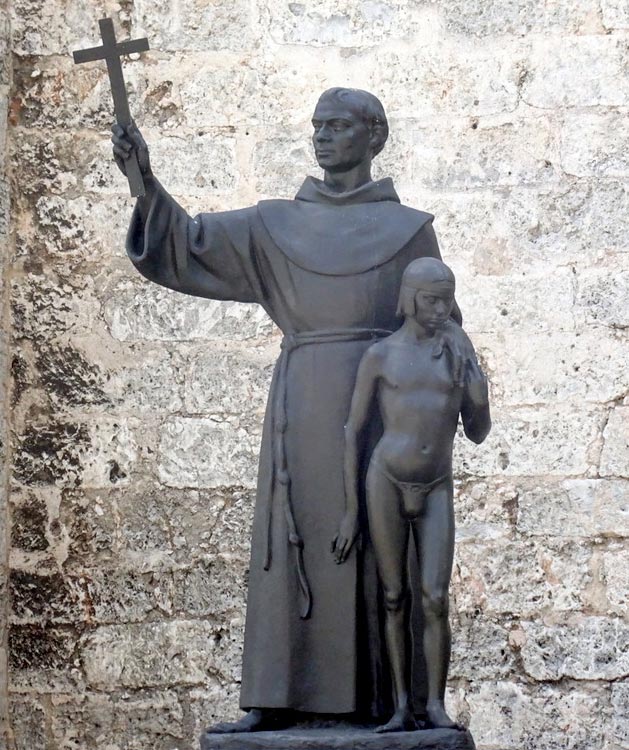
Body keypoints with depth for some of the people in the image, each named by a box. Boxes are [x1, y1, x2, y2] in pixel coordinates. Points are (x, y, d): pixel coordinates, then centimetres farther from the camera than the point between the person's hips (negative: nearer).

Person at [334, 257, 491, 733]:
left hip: (436, 490, 1)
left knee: (435, 600, -8)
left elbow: (477, 435, 13)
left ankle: (437, 705, -1)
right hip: (386, 483, -1)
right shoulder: (379, 357, 1)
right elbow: (353, 432, 3)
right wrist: (351, 512, -1)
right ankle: (402, 708, 6)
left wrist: (480, 400, -10)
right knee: (395, 600, 1)